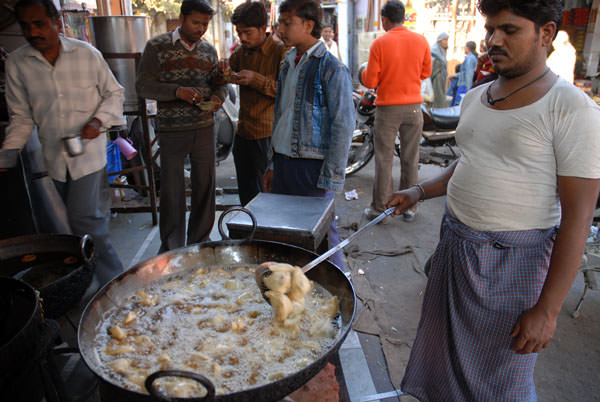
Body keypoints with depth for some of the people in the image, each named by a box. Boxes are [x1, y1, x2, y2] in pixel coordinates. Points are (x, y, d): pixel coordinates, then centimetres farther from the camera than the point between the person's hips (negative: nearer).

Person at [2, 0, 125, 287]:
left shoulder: (86, 53, -5)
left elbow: (114, 93, 5)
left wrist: (98, 120, -11)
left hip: (89, 153, -3)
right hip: (54, 158, 3)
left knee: (83, 220, -10)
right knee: (94, 217, 13)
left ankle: (113, 283, 5)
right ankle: (114, 275, 30)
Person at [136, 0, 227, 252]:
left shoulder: (209, 50, 9)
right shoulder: (157, 46, -3)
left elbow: (219, 83, 15)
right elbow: (142, 86, -7)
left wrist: (217, 98, -9)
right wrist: (177, 91, -22)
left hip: (204, 128, 4)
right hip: (171, 130, -3)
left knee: (205, 185, 9)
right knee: (171, 189, 4)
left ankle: (200, 241, 26)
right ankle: (170, 247, 20)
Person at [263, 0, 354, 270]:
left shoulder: (332, 70, -10)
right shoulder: (288, 64, 14)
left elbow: (343, 128, -13)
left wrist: (330, 180, -16)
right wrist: (272, 164, 16)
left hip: (312, 167, -7)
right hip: (283, 164, 7)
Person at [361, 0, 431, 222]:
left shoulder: (379, 43, -8)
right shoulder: (421, 41, 1)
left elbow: (370, 82, -8)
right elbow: (426, 72, 12)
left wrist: (365, 71, 13)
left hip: (388, 108, -3)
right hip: (413, 107, 3)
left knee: (384, 160, 4)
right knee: (410, 159, 10)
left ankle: (379, 208, 11)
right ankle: (409, 207, 19)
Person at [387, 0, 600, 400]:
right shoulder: (476, 97, 7)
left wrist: (548, 310, -18)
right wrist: (419, 192, 6)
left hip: (512, 261, -6)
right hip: (455, 243, 7)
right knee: (443, 357, 21)